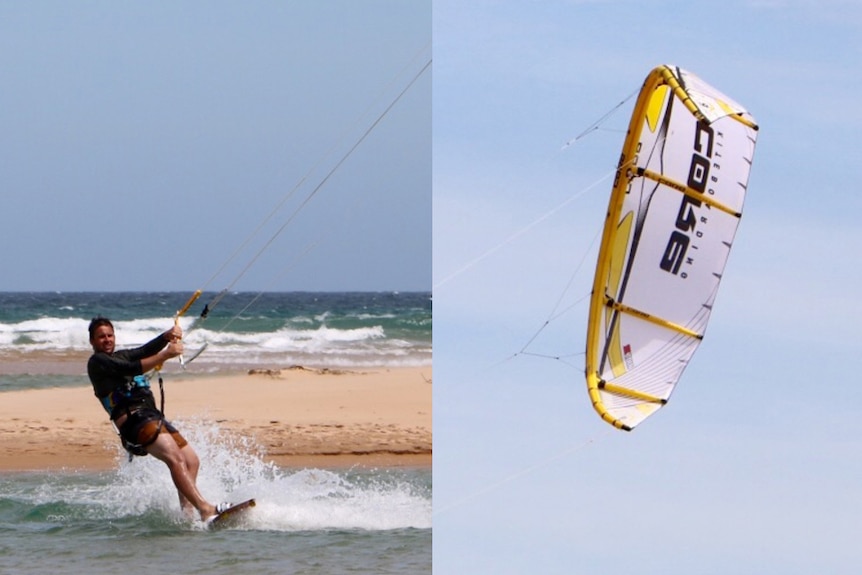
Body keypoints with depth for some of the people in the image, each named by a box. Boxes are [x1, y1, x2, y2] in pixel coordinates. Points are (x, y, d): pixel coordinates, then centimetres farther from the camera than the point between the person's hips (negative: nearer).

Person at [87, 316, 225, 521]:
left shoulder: (120, 356, 28)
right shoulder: (97, 362, 1)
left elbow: (146, 350, 13)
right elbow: (131, 369, -14)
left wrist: (168, 336, -6)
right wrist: (165, 355, -20)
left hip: (153, 416, 10)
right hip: (133, 419, -10)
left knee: (191, 461, 4)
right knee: (176, 458, -25)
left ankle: (187, 512, 2)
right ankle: (205, 509, -36)